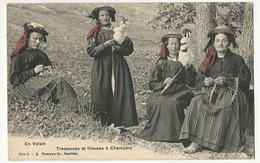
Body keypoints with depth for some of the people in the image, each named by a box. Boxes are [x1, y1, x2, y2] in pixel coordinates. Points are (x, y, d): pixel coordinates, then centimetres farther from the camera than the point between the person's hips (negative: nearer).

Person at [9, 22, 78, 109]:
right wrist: (33, 71, -15)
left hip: (41, 81, 7)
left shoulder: (41, 54, 21)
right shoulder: (18, 56, -1)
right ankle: (74, 108, -39)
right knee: (58, 82, -29)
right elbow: (14, 79, -8)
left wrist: (47, 72, 6)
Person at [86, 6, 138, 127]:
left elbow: (129, 49, 12)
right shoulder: (95, 34, 9)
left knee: (120, 92, -7)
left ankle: (122, 121, -5)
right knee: (103, 93, -9)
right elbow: (91, 51, -4)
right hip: (101, 67, -2)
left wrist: (119, 47, -7)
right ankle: (105, 122, -2)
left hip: (118, 66, 2)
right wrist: (105, 45, -13)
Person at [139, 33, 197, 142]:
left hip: (180, 92, -1)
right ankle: (157, 132, -20)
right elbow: (152, 84, 8)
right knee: (160, 102, -32)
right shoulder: (162, 63, 12)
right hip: (163, 92, 1)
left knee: (172, 102, -33)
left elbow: (192, 84, 2)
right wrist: (164, 83, -10)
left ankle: (173, 133, -22)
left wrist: (188, 68, -11)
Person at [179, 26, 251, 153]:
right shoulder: (208, 61, 22)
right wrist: (205, 82, -5)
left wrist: (227, 80, -11)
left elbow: (244, 83, 5)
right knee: (197, 102, -32)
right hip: (210, 91, 2)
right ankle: (196, 142, -39)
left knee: (225, 107, -38)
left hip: (230, 93, -2)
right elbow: (198, 84, 19)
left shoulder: (237, 60, 14)